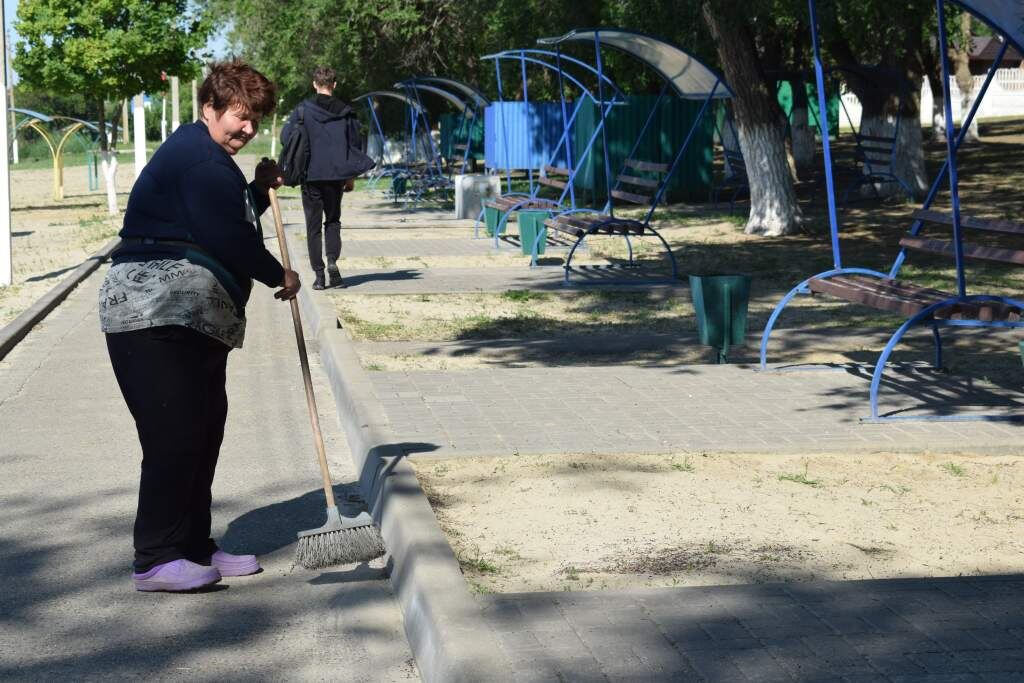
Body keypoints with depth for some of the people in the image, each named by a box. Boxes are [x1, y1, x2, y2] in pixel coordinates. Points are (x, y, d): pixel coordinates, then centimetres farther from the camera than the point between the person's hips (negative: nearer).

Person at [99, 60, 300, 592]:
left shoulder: (211, 159, 23)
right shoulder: (199, 157, -12)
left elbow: (231, 224, 30)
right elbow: (227, 237, -18)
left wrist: (260, 189, 20)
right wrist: (280, 277, -6)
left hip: (195, 321, 11)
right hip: (159, 317, -11)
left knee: (204, 431, 12)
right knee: (176, 434, -13)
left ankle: (195, 547, 20)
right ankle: (156, 560, -10)